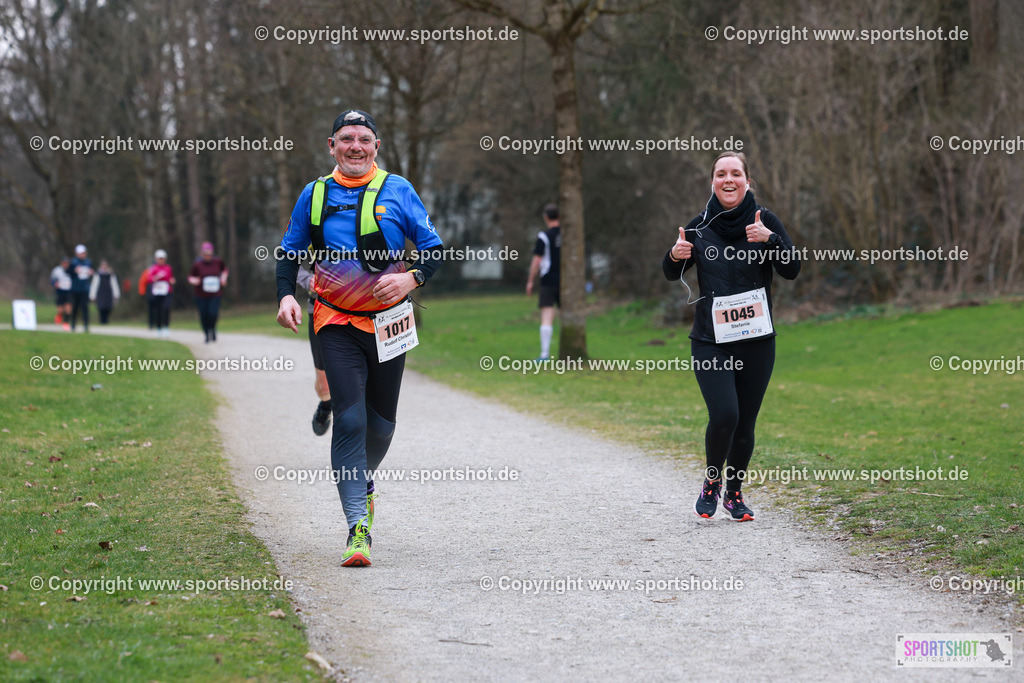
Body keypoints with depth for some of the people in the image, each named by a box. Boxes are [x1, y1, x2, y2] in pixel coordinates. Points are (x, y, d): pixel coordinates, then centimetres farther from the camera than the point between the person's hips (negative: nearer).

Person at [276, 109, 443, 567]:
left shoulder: (397, 191, 0)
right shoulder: (315, 194, 3)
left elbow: (433, 248, 3)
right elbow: (289, 251, 15)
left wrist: (411, 278, -16)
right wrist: (286, 295, -2)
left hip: (388, 321, 1)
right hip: (337, 323, -1)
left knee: (381, 421, 11)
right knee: (349, 419, -14)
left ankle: (363, 484, 43)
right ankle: (358, 528, -16)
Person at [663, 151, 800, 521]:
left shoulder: (764, 220, 0)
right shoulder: (700, 226, 2)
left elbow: (792, 270, -5)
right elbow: (672, 275, 12)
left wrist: (770, 239, -22)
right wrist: (676, 256, -11)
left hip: (757, 339, 1)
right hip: (710, 339, -1)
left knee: (745, 422, 6)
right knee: (724, 415, -17)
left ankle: (734, 492, 27)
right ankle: (712, 479, 10)